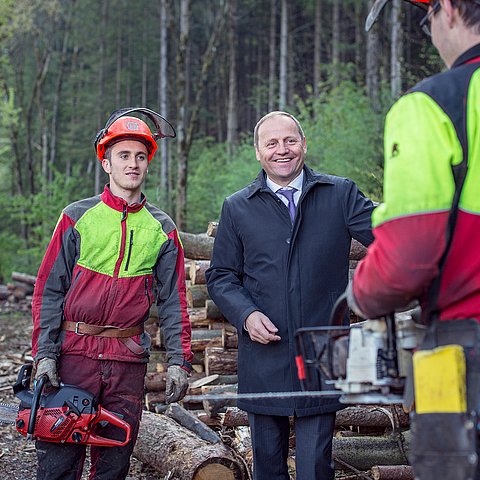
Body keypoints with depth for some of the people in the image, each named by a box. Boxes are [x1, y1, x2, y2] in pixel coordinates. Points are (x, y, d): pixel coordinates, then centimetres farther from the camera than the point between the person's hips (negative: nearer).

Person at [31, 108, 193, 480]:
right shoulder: (76, 218, 2)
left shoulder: (162, 229, 7)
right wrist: (44, 354, -8)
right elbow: (49, 290, 0)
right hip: (75, 352, -2)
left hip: (129, 359, 2)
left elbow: (173, 302, 7)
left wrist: (179, 362, -1)